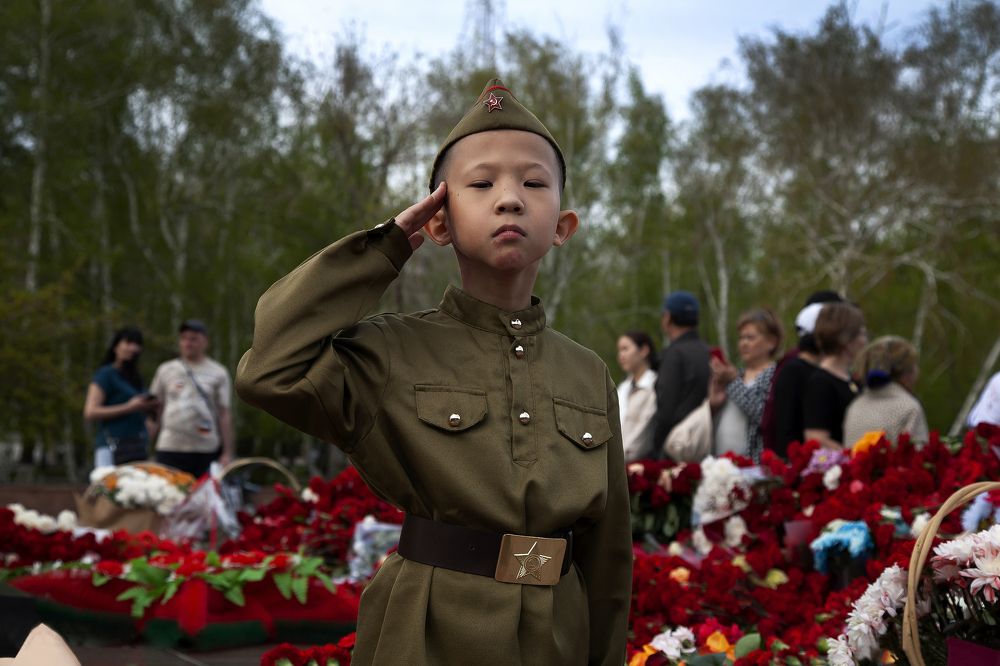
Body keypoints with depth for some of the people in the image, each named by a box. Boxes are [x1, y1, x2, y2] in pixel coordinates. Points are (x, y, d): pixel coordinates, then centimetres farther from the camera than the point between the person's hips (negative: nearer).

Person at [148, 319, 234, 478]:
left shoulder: (218, 373, 6)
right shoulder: (166, 370, 11)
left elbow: (224, 414, 3)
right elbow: (156, 408, 14)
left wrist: (227, 453, -2)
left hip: (206, 449, -1)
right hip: (169, 449, 1)